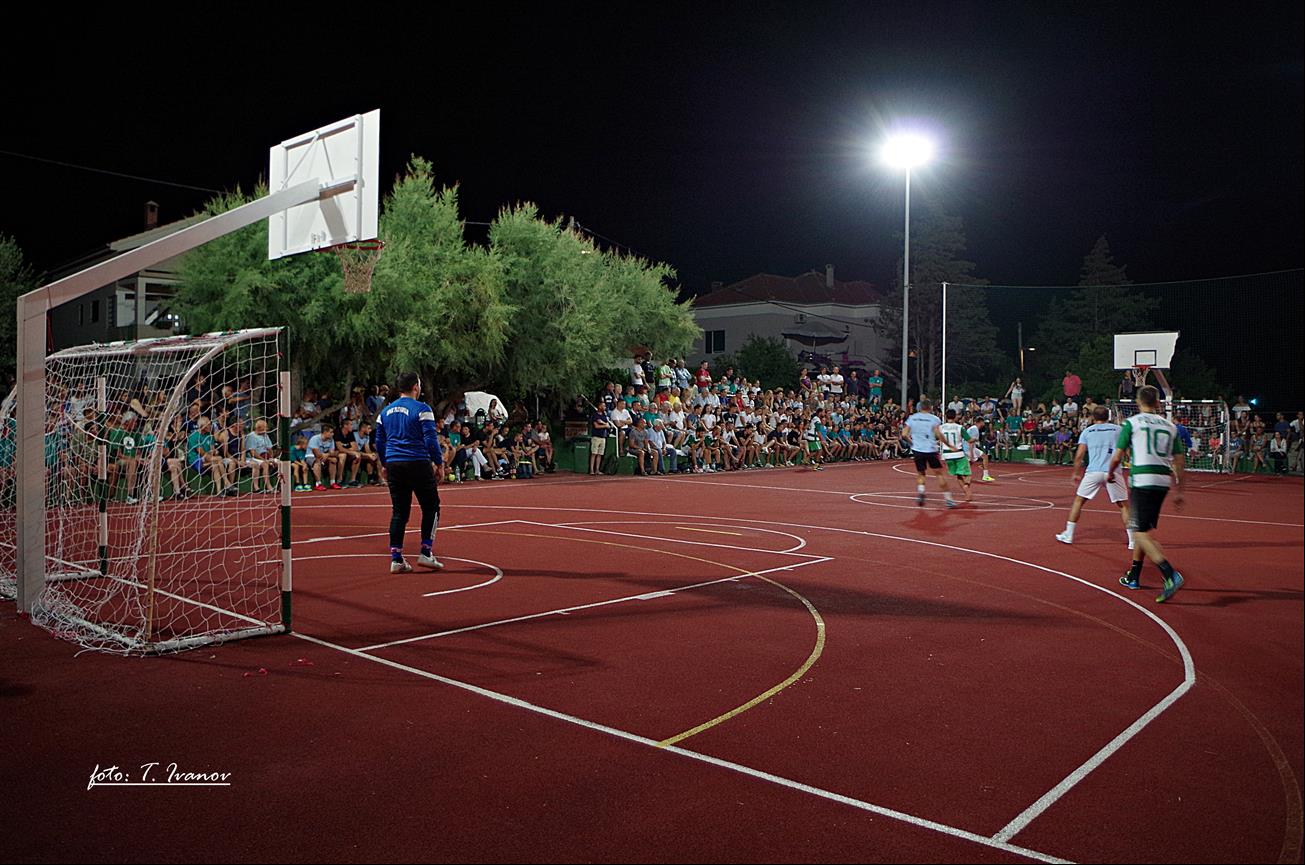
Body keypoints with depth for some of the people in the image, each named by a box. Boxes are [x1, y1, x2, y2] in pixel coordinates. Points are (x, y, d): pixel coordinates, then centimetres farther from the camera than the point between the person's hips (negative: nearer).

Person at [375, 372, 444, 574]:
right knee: (431, 507, 8)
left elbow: (379, 442, 16)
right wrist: (439, 464, -4)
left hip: (394, 465, 6)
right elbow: (431, 440, -11)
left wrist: (384, 465, 26)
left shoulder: (386, 411, 12)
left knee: (399, 512, 9)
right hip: (418, 464, -6)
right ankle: (426, 553, 5)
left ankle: (396, 559, 6)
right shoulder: (421, 409, -6)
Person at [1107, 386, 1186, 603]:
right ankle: (1133, 577, 28)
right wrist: (1178, 491, 18)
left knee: (1141, 533, -7)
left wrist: (1110, 473, 18)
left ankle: (1171, 575, -24)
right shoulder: (1170, 426, 14)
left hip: (1142, 480, -6)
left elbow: (1117, 456, -2)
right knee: (1143, 529, 19)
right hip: (1163, 481, 6)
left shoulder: (1131, 423, -1)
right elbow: (1179, 461, 12)